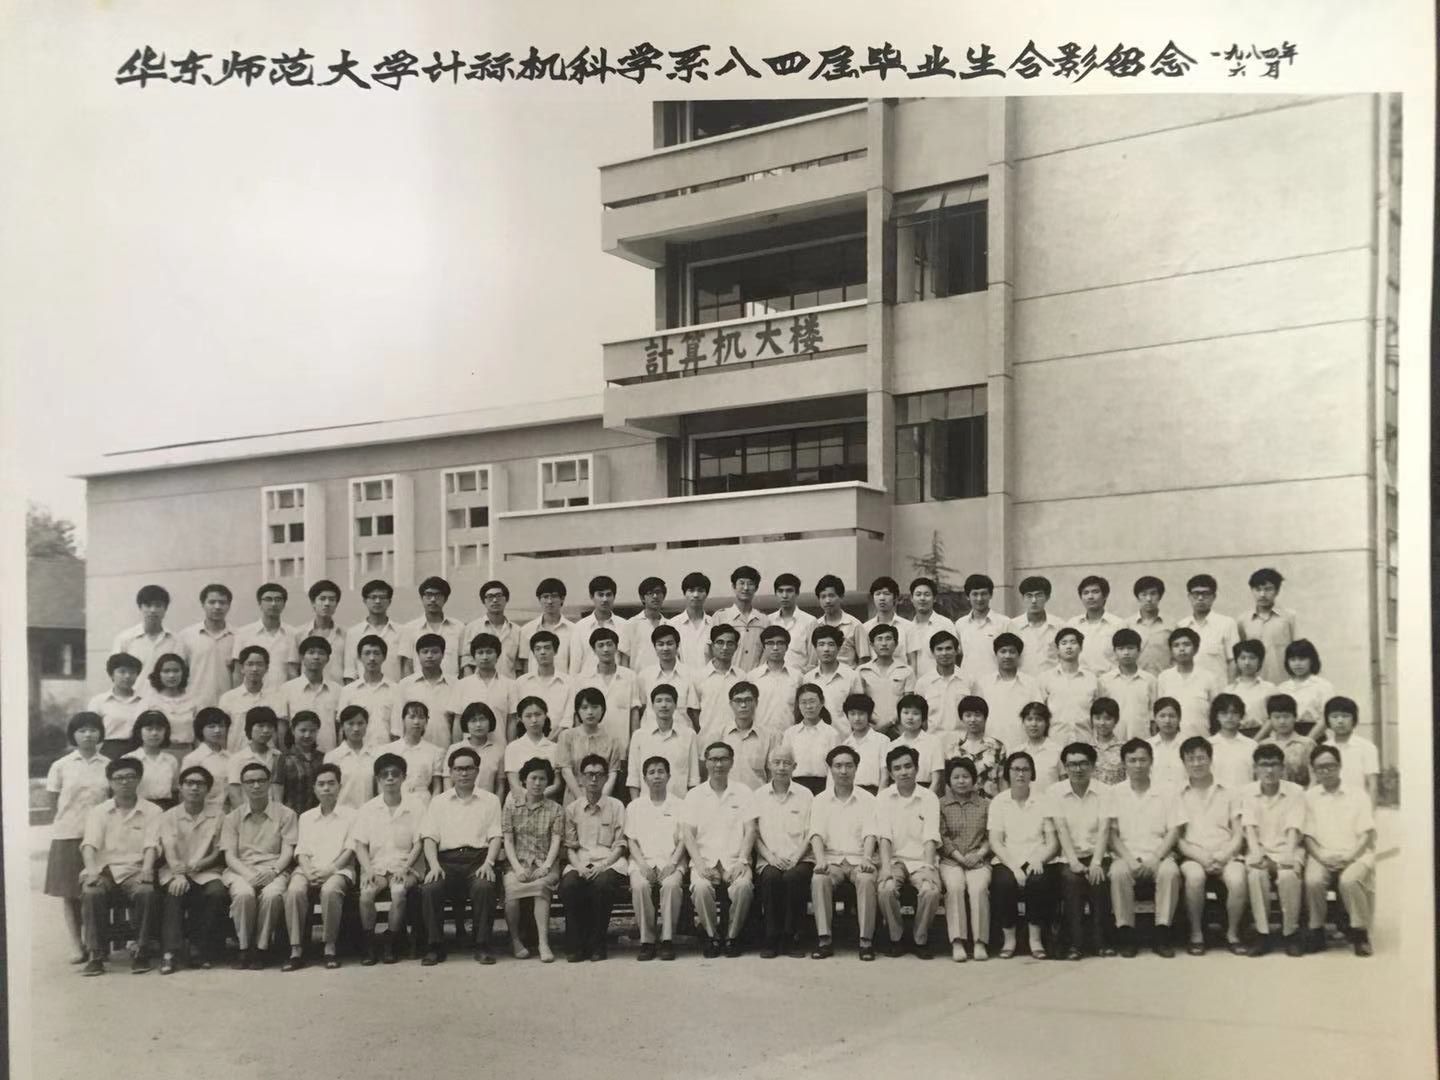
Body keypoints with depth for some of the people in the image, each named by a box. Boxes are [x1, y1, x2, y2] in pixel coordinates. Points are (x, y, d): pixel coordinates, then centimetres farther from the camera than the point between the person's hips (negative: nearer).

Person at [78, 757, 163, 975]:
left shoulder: (152, 811, 11)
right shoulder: (97, 812, 14)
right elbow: (89, 844, -1)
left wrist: (147, 868, -22)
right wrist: (91, 871, -20)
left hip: (134, 870, -1)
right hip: (103, 869, 1)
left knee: (146, 892, -33)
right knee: (91, 892, -32)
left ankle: (142, 951, -20)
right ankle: (96, 953, -21)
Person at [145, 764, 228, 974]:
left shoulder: (217, 815, 8)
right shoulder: (168, 817, 8)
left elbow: (219, 853, 4)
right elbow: (169, 850, -6)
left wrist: (195, 866, -13)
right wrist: (178, 873, -25)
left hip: (206, 872, 0)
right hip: (174, 871, 0)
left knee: (217, 891, -31)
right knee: (174, 892, -33)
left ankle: (200, 952, -21)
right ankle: (170, 953, -33)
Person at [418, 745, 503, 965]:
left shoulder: (490, 800, 16)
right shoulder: (438, 802, 19)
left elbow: (495, 837, 7)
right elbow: (429, 837, 8)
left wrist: (488, 863, -11)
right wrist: (434, 865, -10)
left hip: (478, 858, -1)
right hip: (447, 859, 1)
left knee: (484, 887, -33)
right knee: (429, 888, -29)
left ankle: (482, 947, -23)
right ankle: (434, 947, -18)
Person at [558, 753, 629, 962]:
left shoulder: (616, 806, 9)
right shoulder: (572, 809, 14)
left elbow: (620, 845, 4)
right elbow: (569, 846, 11)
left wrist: (603, 865, -12)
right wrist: (578, 865, -9)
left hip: (608, 862, -2)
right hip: (580, 862, 2)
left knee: (602, 883, -35)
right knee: (568, 884, -32)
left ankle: (597, 944, -19)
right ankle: (575, 945, -17)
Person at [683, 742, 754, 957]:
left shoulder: (744, 794, 11)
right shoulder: (694, 796, 11)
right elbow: (689, 834, 3)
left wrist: (742, 861, -11)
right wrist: (701, 865, -11)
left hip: (735, 860, 0)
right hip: (705, 860, 0)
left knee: (743, 886, -32)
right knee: (701, 887, -32)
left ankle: (732, 936, -11)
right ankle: (712, 936, -10)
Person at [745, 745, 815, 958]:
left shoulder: (805, 795, 12)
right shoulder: (758, 795, 14)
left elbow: (810, 834, 5)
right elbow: (752, 834, 7)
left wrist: (794, 858, -10)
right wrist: (770, 857, -8)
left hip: (799, 859, -1)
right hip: (768, 860, 1)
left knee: (794, 877, -34)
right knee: (771, 878, -33)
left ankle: (792, 937, -20)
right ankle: (771, 939, -21)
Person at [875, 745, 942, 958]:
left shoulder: (929, 798, 3)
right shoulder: (883, 798, 5)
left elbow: (930, 838, -6)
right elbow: (884, 836, -5)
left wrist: (928, 867, -21)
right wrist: (885, 865, -20)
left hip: (921, 860, 0)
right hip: (895, 859, 0)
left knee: (931, 891, -30)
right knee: (886, 889, -31)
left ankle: (920, 939, -5)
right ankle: (896, 938, -6)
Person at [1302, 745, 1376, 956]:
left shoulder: (1358, 795, 9)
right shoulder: (1309, 797, 12)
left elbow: (1367, 834, 3)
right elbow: (1307, 836, 7)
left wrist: (1350, 856, -13)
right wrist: (1322, 856, -11)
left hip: (1355, 856, -1)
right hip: (1322, 857, 1)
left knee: (1350, 880, -34)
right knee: (1312, 880, -32)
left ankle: (1360, 934, -15)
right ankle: (1316, 932, -11)